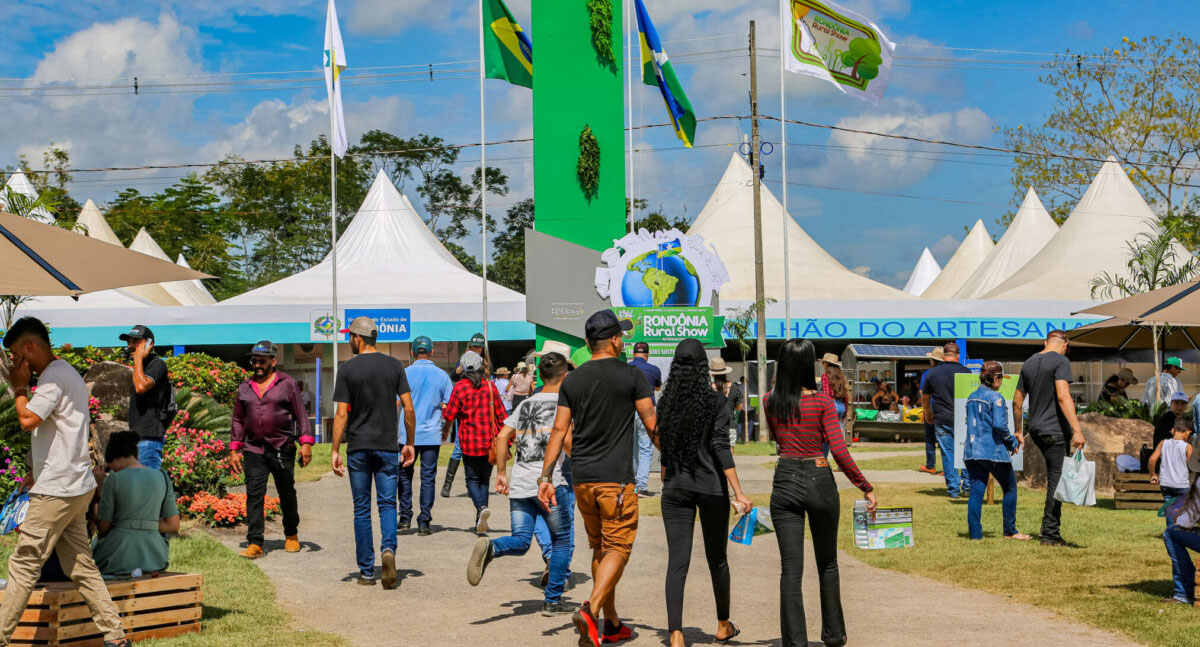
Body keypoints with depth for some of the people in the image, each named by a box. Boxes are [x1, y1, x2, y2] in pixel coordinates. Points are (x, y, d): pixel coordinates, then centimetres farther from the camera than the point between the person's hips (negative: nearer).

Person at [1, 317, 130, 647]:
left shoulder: (55, 375, -13)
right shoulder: (66, 373, 18)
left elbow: (28, 420, -23)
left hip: (57, 489, -10)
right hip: (74, 486, 10)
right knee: (80, 567, 10)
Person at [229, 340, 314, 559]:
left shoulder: (287, 384, 2)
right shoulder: (245, 387, 12)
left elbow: (301, 415, 1)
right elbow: (238, 419, 17)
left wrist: (306, 442, -8)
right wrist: (234, 449, 11)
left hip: (282, 450, -2)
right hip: (253, 451, 2)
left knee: (287, 494, 9)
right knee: (254, 495, -7)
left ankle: (291, 535, 28)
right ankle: (254, 543, -8)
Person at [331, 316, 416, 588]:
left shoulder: (347, 369, -4)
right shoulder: (394, 365, 2)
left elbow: (342, 414, -7)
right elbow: (408, 408, 0)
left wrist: (335, 450, -3)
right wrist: (410, 443, 9)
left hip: (358, 447, -1)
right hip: (388, 446, 1)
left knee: (362, 509, 6)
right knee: (387, 504, 7)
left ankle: (367, 571, 9)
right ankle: (388, 548, -20)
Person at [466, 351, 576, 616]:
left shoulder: (525, 404, 16)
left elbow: (502, 437, 8)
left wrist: (501, 474, 13)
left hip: (520, 484, 5)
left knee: (521, 541, 7)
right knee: (562, 539, 11)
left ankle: (490, 547, -25)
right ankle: (553, 600, 9)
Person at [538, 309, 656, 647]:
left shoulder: (572, 380, 6)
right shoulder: (632, 376, -5)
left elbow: (559, 430, 3)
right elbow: (652, 425, -4)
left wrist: (546, 476, 4)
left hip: (581, 479, 5)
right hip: (616, 479, -5)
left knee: (600, 548, 15)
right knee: (617, 548, -2)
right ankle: (590, 611, -23)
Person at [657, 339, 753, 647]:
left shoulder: (666, 401, 2)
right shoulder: (716, 400, -8)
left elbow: (664, 448, 10)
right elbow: (721, 447, -15)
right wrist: (739, 494, -14)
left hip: (675, 489, 2)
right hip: (711, 487, -2)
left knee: (677, 562, -3)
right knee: (717, 559, 15)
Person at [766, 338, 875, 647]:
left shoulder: (771, 401, 0)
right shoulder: (822, 401, -9)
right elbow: (839, 450, -14)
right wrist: (866, 488, -8)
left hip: (785, 482, 1)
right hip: (820, 482, -1)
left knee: (791, 568, 1)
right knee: (828, 564, 18)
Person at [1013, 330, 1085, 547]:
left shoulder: (1029, 363, 13)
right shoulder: (1060, 361, -9)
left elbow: (1017, 401, 17)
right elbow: (1063, 396, -22)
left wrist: (1018, 432, 26)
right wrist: (1076, 430, -26)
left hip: (1036, 431, 8)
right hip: (1055, 430, -8)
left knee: (1054, 478, 19)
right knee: (1056, 481, -2)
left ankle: (1051, 530, 18)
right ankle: (1050, 534, 0)